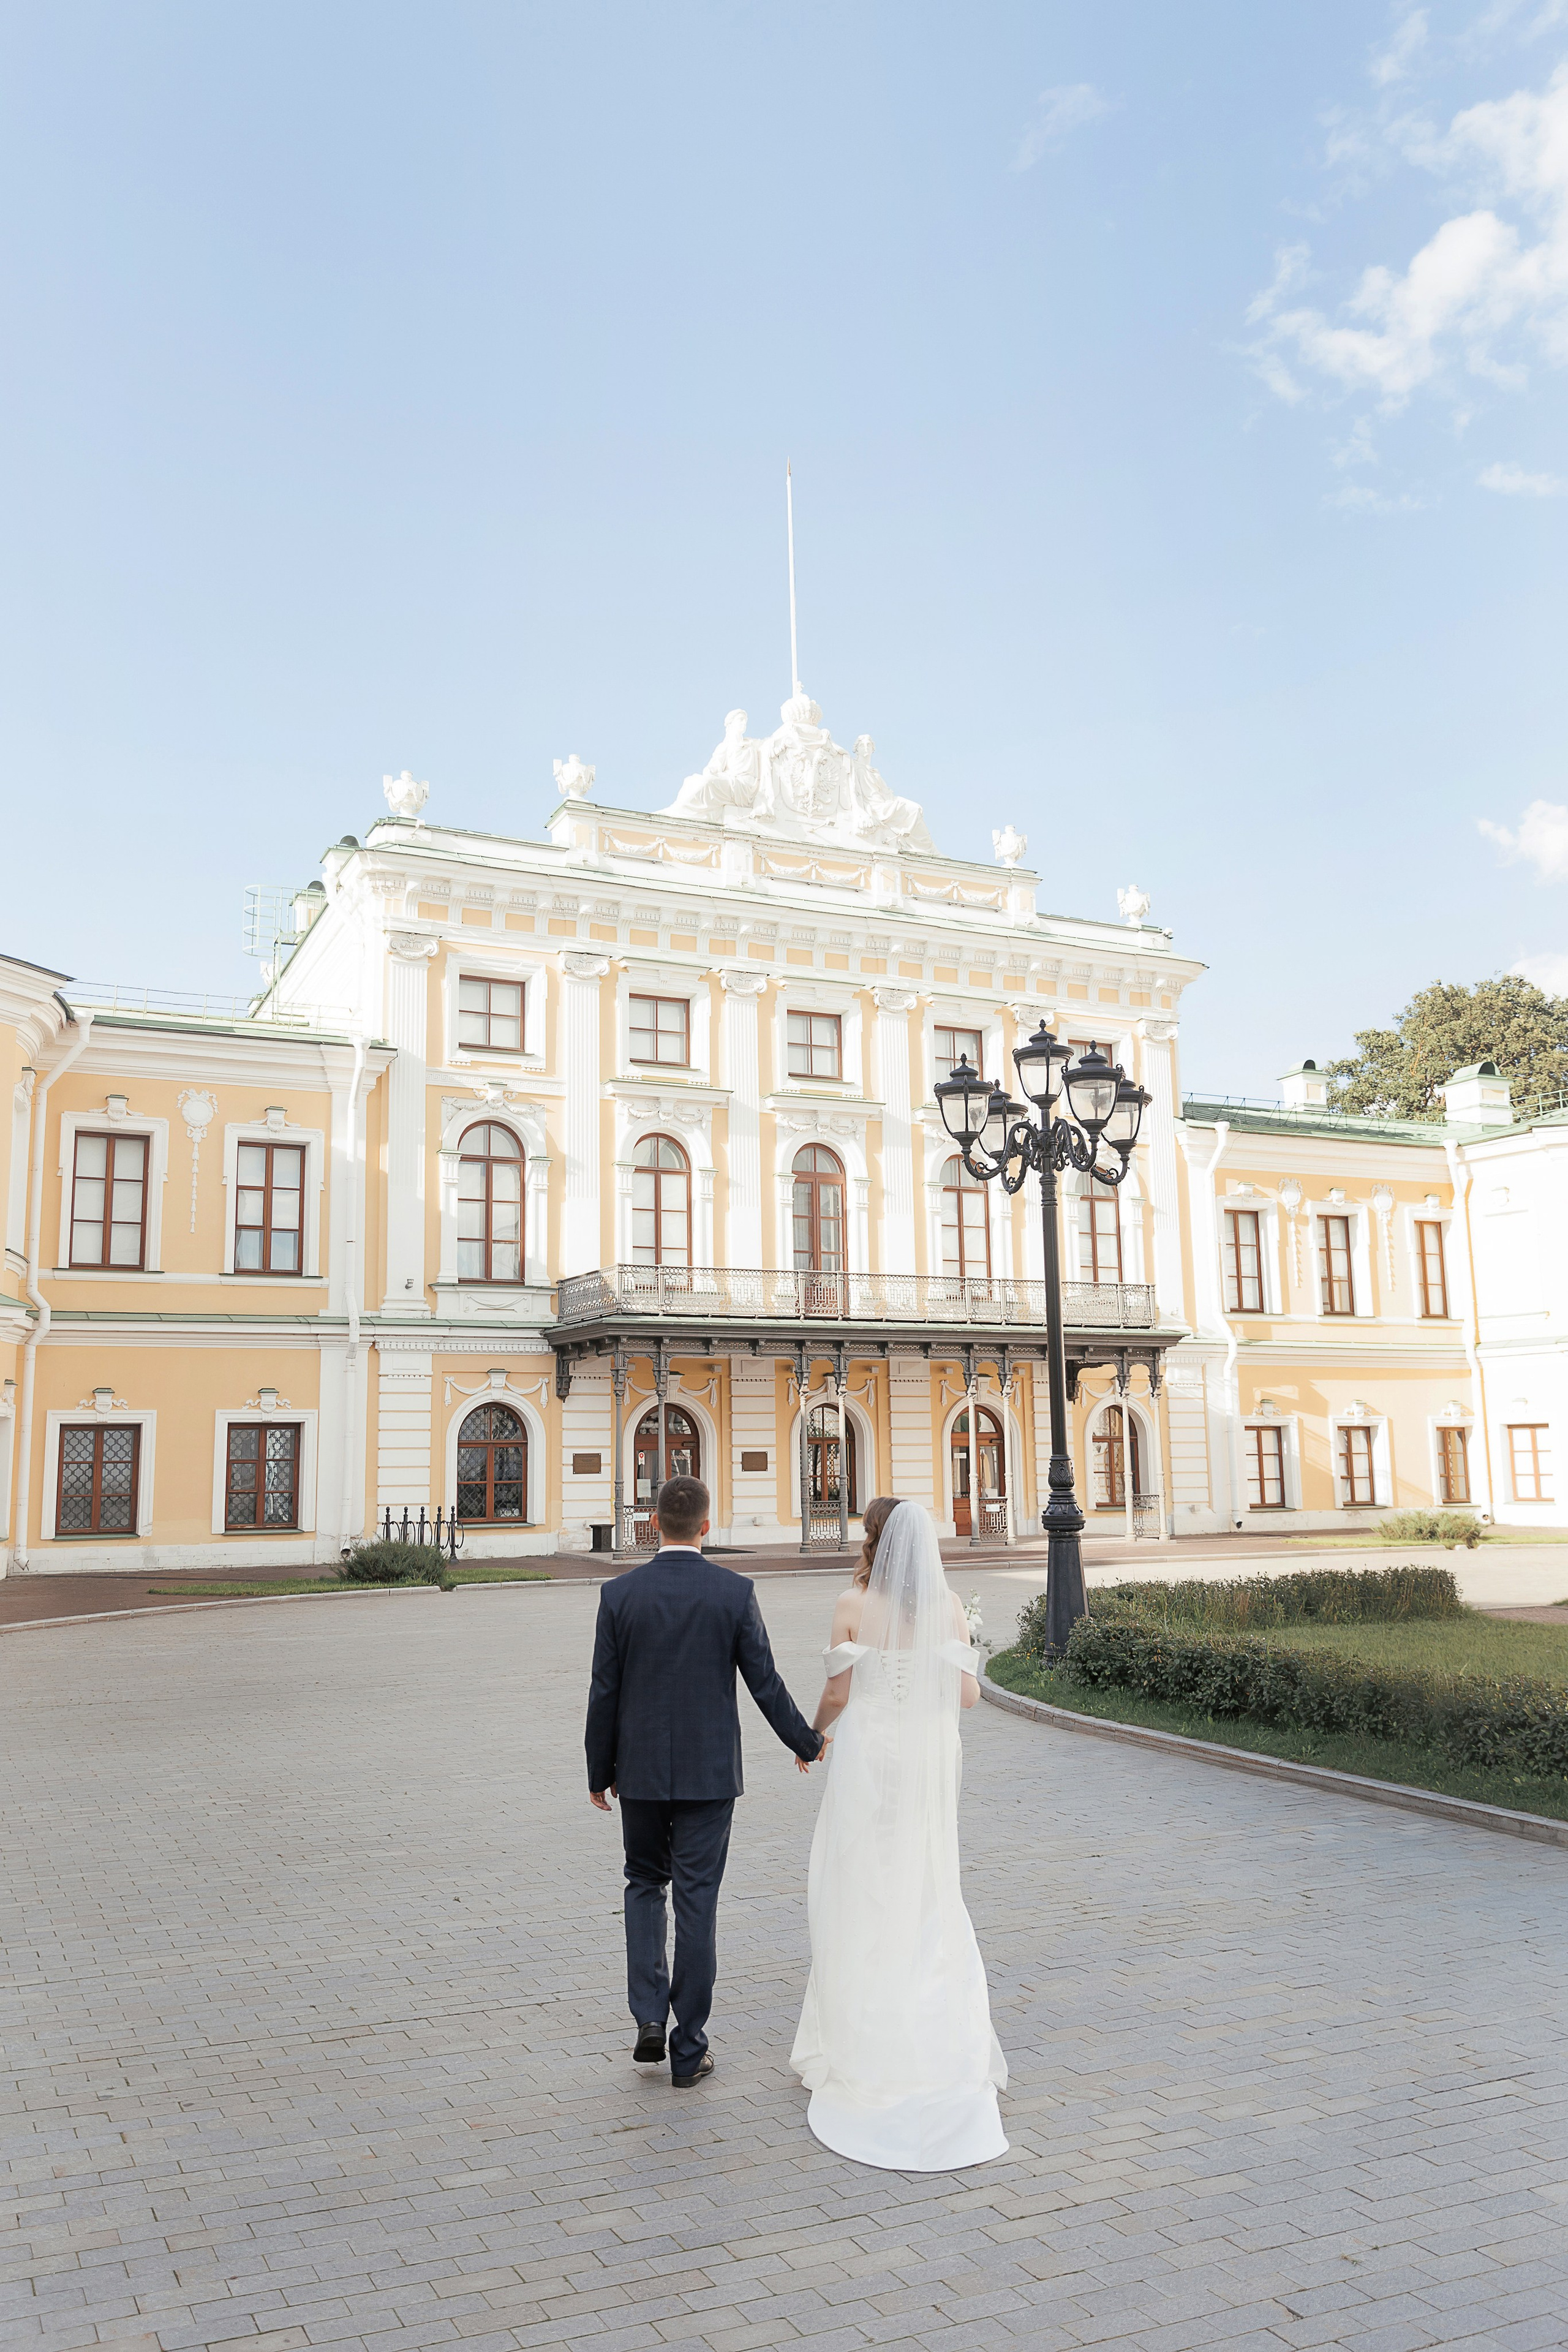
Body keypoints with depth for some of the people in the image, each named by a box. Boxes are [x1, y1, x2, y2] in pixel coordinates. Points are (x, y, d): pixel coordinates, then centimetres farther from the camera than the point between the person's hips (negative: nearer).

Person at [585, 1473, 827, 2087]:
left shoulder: (620, 1593, -7)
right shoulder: (735, 1592, -8)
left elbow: (604, 1692, -3)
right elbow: (765, 1683, -4)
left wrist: (599, 1773, 9)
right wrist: (807, 1743, 12)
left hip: (641, 1769, 1)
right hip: (710, 1771, 0)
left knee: (645, 1884, 20)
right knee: (696, 1900, 7)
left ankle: (650, 2017, 7)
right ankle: (688, 2049, 14)